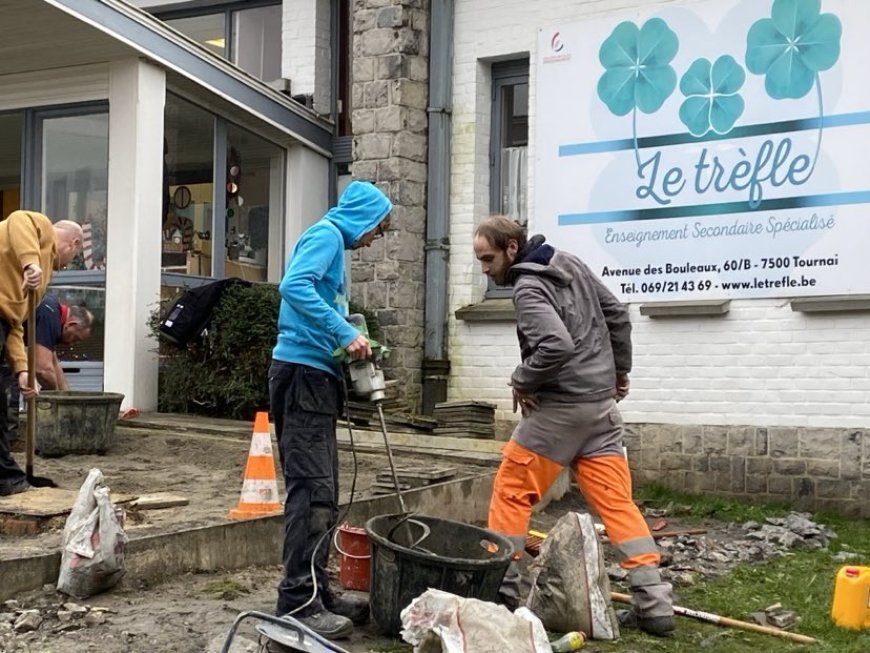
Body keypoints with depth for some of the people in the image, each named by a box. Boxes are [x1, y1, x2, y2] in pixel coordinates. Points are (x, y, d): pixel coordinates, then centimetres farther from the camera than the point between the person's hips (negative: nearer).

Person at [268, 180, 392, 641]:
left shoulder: (332, 242, 22)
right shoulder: (326, 234, -6)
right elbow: (294, 286, -24)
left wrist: (350, 342, 8)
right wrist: (346, 333, -23)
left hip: (316, 377, 10)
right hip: (303, 373, -10)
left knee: (322, 493, 11)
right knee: (311, 491, -12)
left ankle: (317, 591, 17)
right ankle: (298, 601, -10)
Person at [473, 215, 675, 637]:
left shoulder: (528, 288, -14)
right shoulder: (569, 263, 11)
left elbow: (557, 346, -28)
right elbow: (617, 315, 17)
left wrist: (521, 382, -12)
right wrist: (619, 371, 23)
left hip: (560, 407, -8)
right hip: (602, 403, 8)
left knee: (511, 492, 6)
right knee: (615, 501, 6)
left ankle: (500, 586, 12)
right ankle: (655, 603, 1)